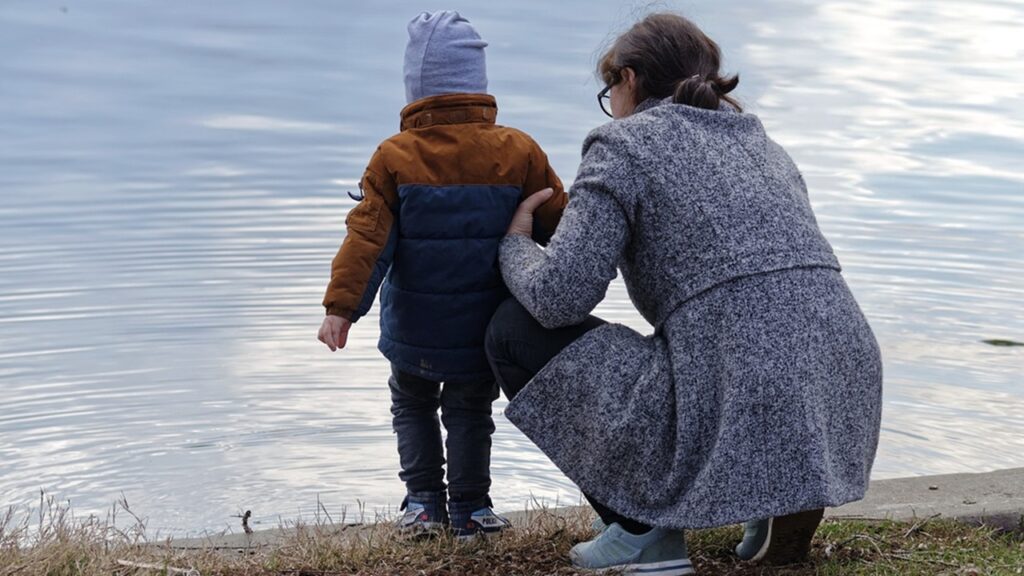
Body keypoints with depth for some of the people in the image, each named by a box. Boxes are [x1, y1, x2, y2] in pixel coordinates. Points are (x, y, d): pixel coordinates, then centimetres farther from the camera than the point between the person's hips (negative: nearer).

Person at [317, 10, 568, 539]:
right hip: (483, 331, 1)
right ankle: (469, 508, 18)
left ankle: (424, 502, 19)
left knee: (412, 406, 21)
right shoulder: (518, 153, -6)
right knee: (470, 413, 17)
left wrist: (341, 306, -15)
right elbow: (559, 226, 1)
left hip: (414, 331, 0)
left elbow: (368, 238, -14)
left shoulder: (394, 158, -9)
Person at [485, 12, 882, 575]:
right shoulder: (762, 144, 24)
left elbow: (558, 297, -7)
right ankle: (780, 502, 14)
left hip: (741, 426, -8)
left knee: (515, 328, 9)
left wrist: (515, 245, 14)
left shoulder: (625, 143, 3)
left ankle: (641, 530, 5)